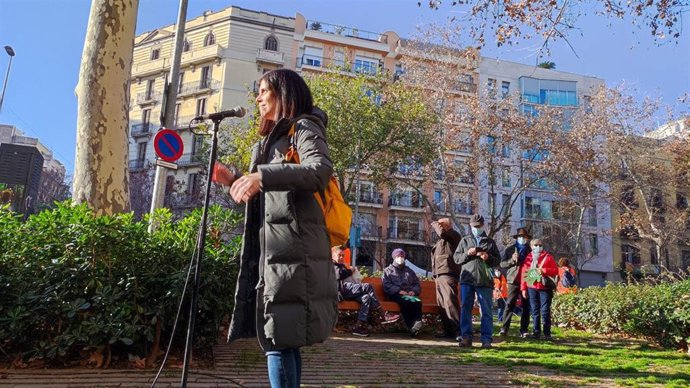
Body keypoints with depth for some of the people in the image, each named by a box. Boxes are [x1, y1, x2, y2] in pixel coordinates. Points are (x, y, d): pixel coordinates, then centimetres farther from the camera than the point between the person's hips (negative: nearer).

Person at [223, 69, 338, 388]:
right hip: (273, 249, 9)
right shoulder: (274, 138, 26)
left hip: (292, 249, -9)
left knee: (278, 340, -12)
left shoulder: (304, 127, 0)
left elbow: (321, 171, -21)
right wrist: (235, 182, 21)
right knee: (281, 338, 10)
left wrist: (263, 176, -31)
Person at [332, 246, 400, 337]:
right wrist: (351, 271, 2)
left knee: (366, 297, -21)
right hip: (343, 289, -9)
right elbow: (339, 274, -13)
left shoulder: (343, 266, 36)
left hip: (349, 292, 9)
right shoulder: (332, 266, 9)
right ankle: (384, 315, -24)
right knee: (368, 286, -23)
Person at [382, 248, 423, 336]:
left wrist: (414, 291, -2)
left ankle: (417, 324, -42)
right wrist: (399, 291, -11)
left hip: (410, 294, 3)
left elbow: (417, 284, 22)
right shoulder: (388, 270, 20)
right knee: (406, 300, -37)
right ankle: (411, 327, -38)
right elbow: (386, 285, 4)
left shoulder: (409, 271, 32)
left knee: (418, 301, -33)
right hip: (395, 295, -3)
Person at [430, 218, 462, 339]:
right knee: (442, 303, 6)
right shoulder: (442, 239, 26)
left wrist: (435, 224, 0)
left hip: (447, 273, -9)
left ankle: (458, 330, -17)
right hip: (439, 275, 9)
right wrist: (435, 273, 20)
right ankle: (448, 330, 9)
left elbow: (442, 232, -19)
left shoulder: (454, 235, 1)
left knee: (450, 302, -16)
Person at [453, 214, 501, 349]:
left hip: (484, 281, 0)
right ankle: (466, 337, 7)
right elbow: (456, 258, 8)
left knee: (486, 311, 1)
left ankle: (486, 339, 6)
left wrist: (488, 257, -9)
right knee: (465, 309, 1)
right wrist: (467, 254, -10)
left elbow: (498, 260, 11)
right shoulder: (465, 240, 13)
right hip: (467, 280, 1)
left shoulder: (490, 242, 13)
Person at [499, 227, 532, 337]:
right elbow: (502, 264, 6)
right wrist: (512, 260, -10)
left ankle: (524, 329, 7)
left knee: (526, 306, 2)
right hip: (513, 280, -2)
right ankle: (504, 328, -4)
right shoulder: (510, 249, 11)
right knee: (509, 305, -6)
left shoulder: (530, 251, 14)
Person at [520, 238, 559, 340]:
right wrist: (523, 288, 3)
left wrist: (544, 271, -17)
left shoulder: (548, 257, 4)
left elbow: (555, 270, -1)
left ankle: (547, 333, 1)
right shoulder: (528, 258, 10)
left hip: (545, 288, -2)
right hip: (532, 288, 3)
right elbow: (524, 273, 8)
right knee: (535, 311, 6)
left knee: (545, 311, -3)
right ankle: (536, 332, 12)